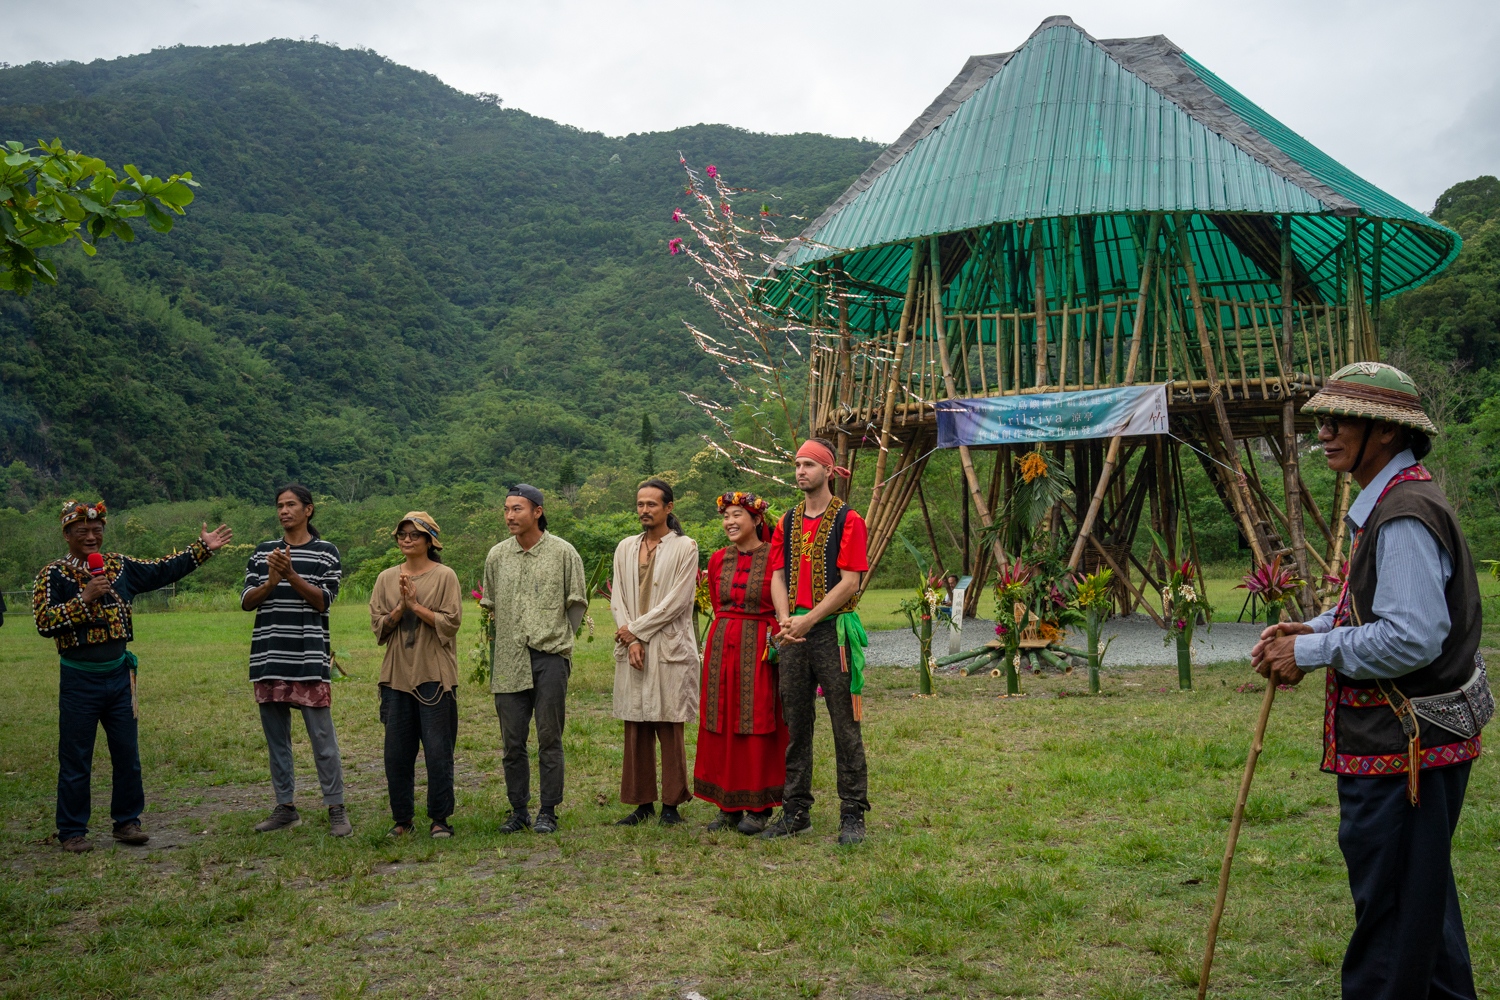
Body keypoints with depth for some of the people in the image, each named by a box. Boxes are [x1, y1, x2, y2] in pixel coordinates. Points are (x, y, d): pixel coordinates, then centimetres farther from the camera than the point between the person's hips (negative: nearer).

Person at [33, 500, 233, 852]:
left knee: (127, 754, 9)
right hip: (79, 680, -4)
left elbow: (165, 570, 14)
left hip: (119, 674, 4)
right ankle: (72, 831, 14)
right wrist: (85, 599, -22)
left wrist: (202, 547, 10)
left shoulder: (120, 566, 7)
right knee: (75, 760, 3)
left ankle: (127, 821, 22)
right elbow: (44, 622, -15)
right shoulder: (53, 574, -5)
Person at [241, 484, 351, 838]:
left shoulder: (325, 552, 3)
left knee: (322, 736, -5)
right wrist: (271, 582, -13)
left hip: (309, 657, -4)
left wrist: (291, 575, -18)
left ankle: (336, 809, 0)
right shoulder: (262, 551, 14)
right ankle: (285, 807, 19)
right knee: (276, 737, 10)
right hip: (268, 657, 4)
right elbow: (246, 601, 6)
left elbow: (323, 600, -6)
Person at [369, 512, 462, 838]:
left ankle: (440, 818, 10)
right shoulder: (386, 578, 10)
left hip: (435, 675, -4)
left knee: (438, 750, -1)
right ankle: (402, 818, 18)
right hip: (396, 675, 4)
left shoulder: (444, 577, -1)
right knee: (396, 751, 6)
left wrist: (415, 604, -12)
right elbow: (378, 625, 4)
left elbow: (450, 622, -9)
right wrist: (401, 607, -11)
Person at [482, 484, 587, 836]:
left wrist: (558, 638, 8)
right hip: (508, 660, 3)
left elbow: (577, 603, 7)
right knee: (512, 740, 6)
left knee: (549, 739, 1)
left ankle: (548, 812, 9)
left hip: (550, 657, -3)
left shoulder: (563, 552, 0)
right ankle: (518, 810, 17)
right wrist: (508, 639, 14)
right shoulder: (496, 556, 9)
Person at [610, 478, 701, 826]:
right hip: (632, 650, 4)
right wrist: (631, 641, -5)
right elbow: (618, 598, 9)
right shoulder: (625, 548, 15)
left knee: (670, 729, -2)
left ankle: (671, 803, 6)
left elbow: (677, 600, -9)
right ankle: (642, 801, 13)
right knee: (636, 729, 5)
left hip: (669, 650, -4)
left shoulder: (685, 547, 0)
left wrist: (636, 629, -7)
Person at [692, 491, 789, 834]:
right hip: (721, 647, 5)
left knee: (758, 726, -1)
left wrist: (775, 640, -11)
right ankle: (729, 805, 15)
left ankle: (758, 808, 8)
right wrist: (726, 631, 14)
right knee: (722, 726, 6)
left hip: (759, 648, -5)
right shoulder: (718, 560, 9)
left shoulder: (774, 558, -6)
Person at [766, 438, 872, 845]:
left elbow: (850, 583, -10)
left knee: (845, 726, -2)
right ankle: (796, 811, 19)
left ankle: (853, 815, 5)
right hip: (794, 634, 6)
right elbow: (778, 577, 11)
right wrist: (785, 621, -7)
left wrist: (808, 620, -15)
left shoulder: (848, 521, -4)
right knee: (796, 724, 10)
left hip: (833, 631, -5)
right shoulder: (787, 523, 14)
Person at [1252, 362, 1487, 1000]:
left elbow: (1413, 637, -26)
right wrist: (1314, 628, 9)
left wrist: (1311, 652, -17)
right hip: (1404, 738, 11)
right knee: (1422, 893, 24)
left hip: (1403, 748, -11)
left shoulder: (1406, 515, -20)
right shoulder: (1389, 503, 13)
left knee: (1389, 906, -2)